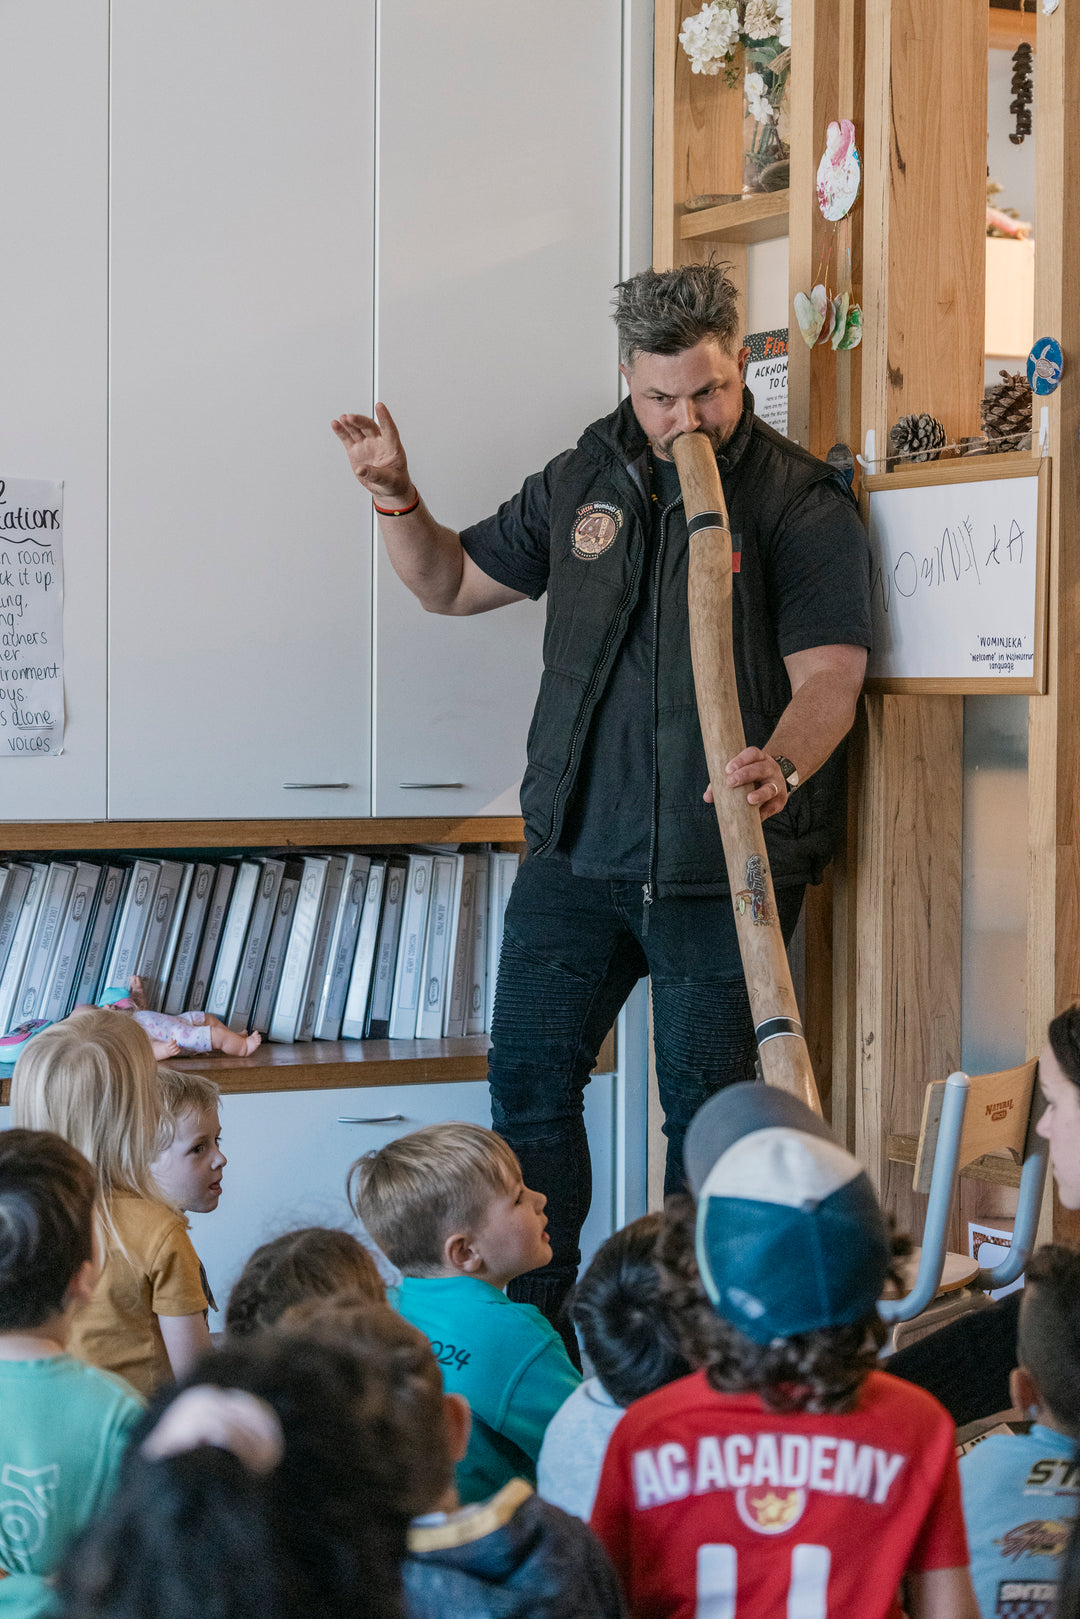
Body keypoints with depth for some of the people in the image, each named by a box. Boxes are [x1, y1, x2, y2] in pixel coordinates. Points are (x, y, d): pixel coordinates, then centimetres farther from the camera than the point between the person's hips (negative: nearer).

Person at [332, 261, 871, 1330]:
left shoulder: (802, 504, -6)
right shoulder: (582, 481, 10)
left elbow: (829, 674, -15)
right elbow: (453, 583, 21)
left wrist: (780, 769, -34)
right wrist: (396, 497, 4)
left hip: (722, 862, -5)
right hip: (577, 849, 5)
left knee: (707, 1101, 1)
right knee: (528, 1073, 7)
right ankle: (532, 1308, 21)